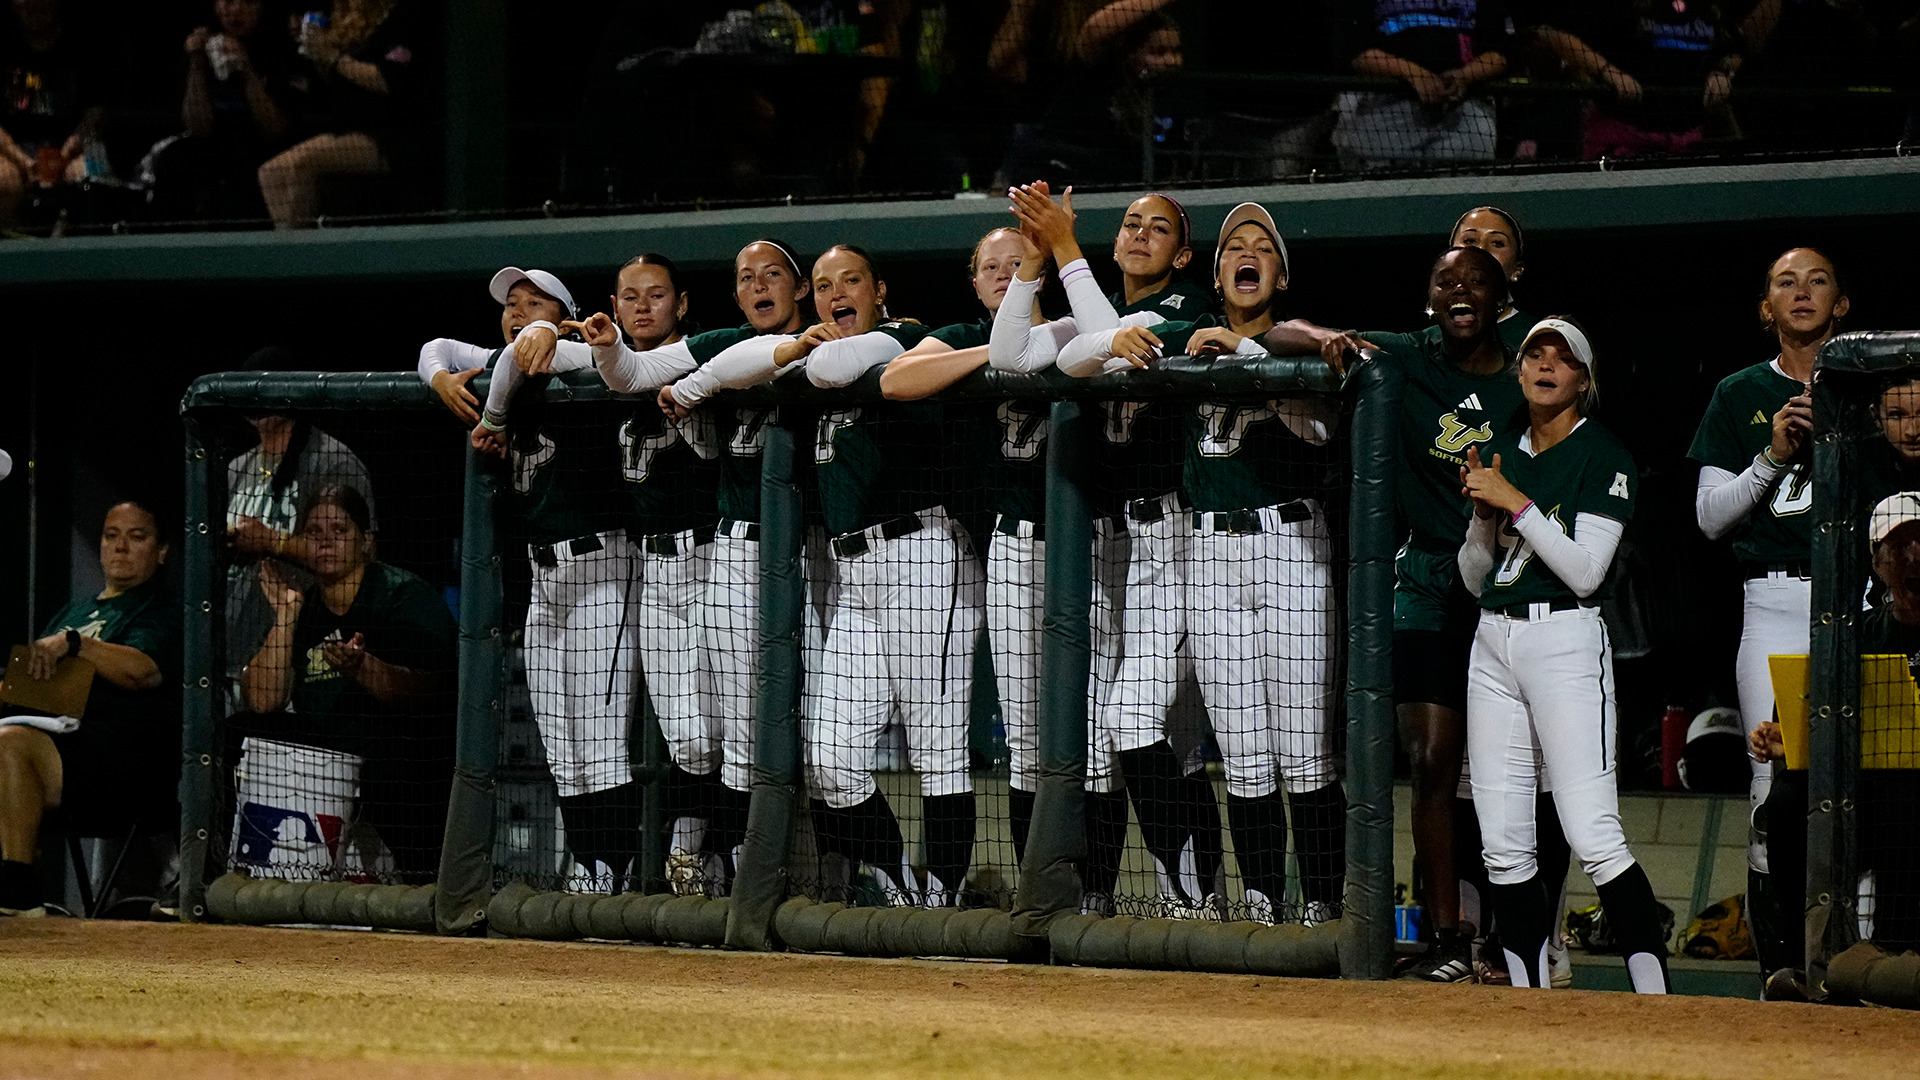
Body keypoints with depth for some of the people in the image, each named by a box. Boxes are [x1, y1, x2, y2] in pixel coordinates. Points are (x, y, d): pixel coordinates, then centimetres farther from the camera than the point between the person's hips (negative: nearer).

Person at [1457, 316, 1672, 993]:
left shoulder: (1604, 458, -3)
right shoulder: (1499, 452, 15)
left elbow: (1585, 571, -13)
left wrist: (1518, 504, -15)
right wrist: (1484, 512, -1)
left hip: (1566, 640, -6)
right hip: (1494, 642, 6)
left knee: (1594, 835, -16)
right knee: (1503, 843, 3)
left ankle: (1656, 998, -17)